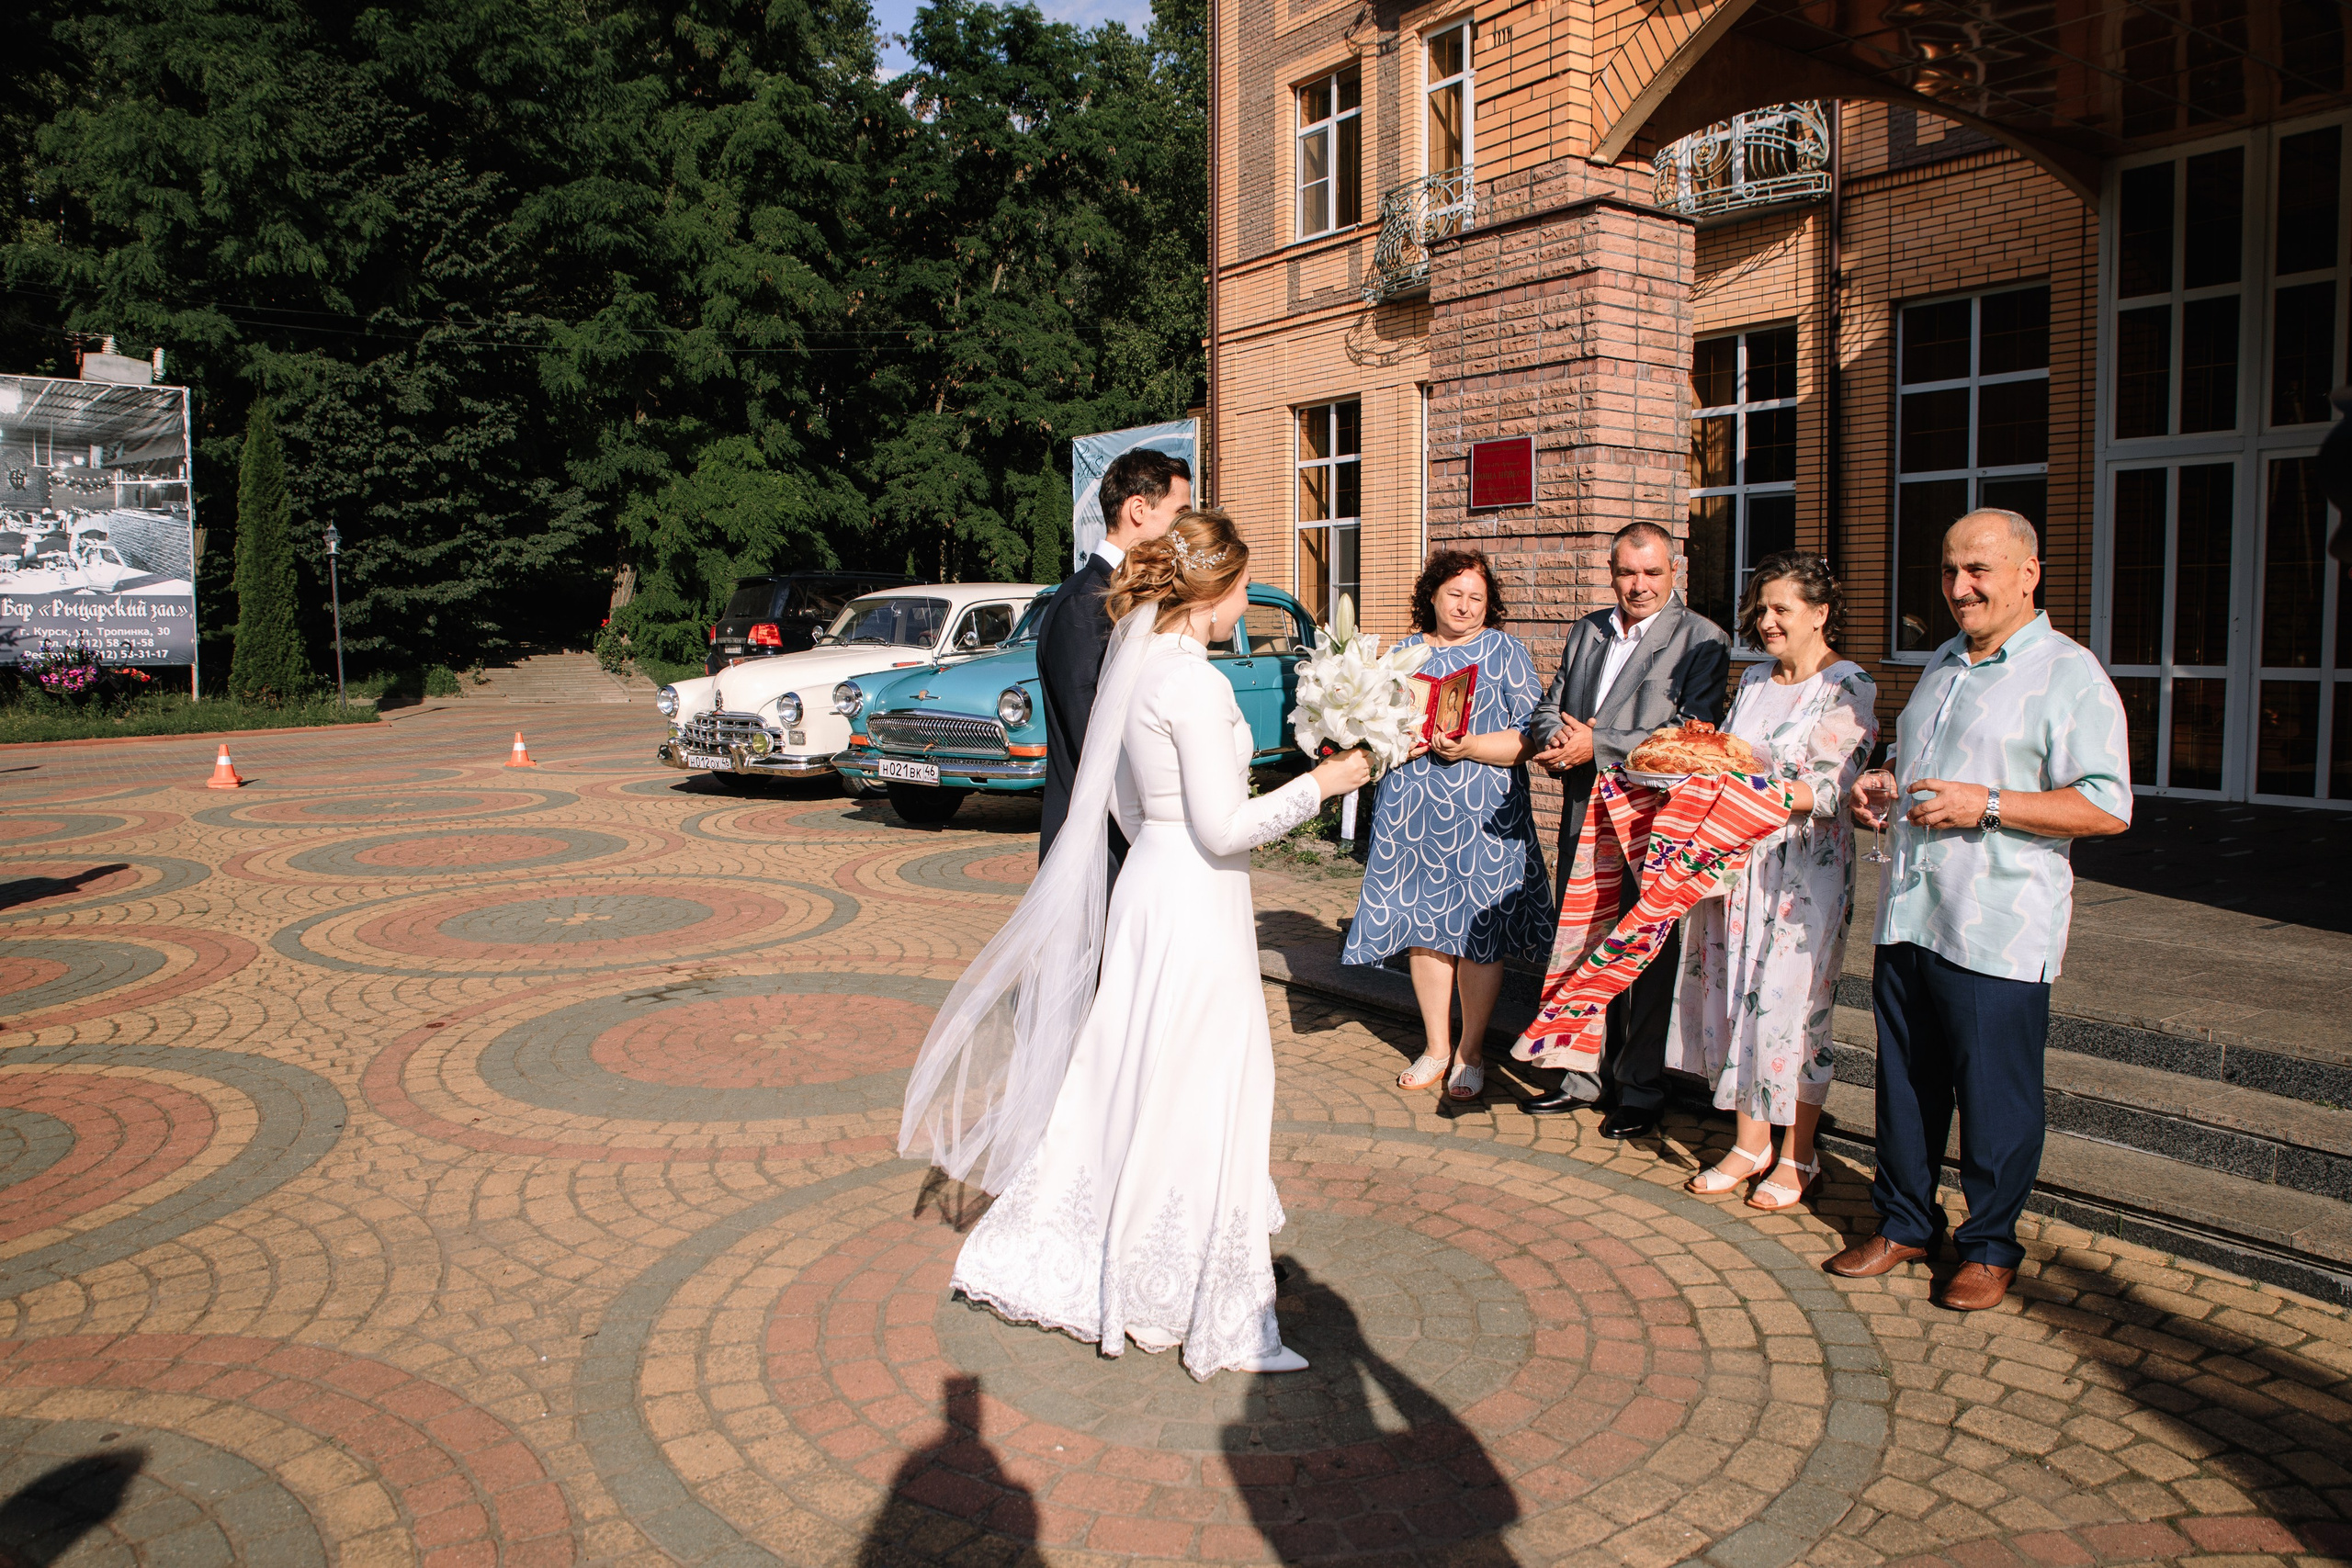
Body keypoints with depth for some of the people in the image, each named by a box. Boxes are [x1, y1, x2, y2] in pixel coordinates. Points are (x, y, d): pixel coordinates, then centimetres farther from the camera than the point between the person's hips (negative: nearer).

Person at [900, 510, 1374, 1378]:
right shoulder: (1195, 683, -19)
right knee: (1196, 1099, 1)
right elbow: (1223, 825, -21)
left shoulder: (1134, 663, 9)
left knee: (1121, 1084, 18)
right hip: (1196, 906, -9)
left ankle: (1038, 1259, 31)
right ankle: (1210, 1314, 15)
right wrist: (1319, 785, -10)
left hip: (1148, 886, 9)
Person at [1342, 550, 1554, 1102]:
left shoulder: (1505, 651, 2)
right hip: (1412, 814, 3)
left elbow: (1531, 737, -6)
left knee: (1478, 931, 1)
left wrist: (1470, 748, -19)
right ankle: (1436, 1046, 22)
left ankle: (1471, 1051, 18)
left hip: (1483, 817, -3)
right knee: (1425, 927, 8)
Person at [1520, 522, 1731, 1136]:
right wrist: (1556, 739, -9)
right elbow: (1549, 707, 15)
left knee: (1648, 956, 3)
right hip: (1583, 816, 6)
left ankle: (1641, 1089, 17)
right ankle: (1585, 1074, 27)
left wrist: (1596, 747, -20)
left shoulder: (1702, 639, -6)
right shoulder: (1586, 632, 13)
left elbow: (1691, 734, -16)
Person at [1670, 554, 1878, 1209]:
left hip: (1805, 867, -6)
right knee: (1731, 992, 7)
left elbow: (1828, 790, -15)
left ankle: (1798, 1156, 14)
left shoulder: (1849, 689, -7)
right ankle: (1750, 1142, 21)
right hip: (1736, 860, 6)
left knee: (1790, 1001, -2)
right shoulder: (1754, 679, 14)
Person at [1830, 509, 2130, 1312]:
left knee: (1995, 1096, 3)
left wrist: (1987, 806, -21)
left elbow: (2108, 808, -14)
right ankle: (1904, 1223, 27)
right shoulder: (1942, 664, 18)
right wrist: (1879, 790, 10)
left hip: (1999, 932, -7)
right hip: (1908, 912, 7)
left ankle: (1990, 1247, 19)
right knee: (1903, 1079, 13)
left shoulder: (2070, 675, -6)